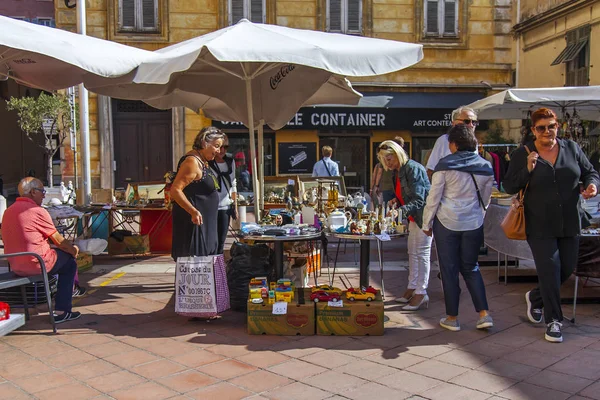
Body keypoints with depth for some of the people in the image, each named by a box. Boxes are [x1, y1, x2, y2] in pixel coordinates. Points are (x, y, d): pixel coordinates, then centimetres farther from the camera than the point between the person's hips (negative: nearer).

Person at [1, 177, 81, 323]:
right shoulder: (38, 211, -15)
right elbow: (58, 241, -8)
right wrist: (73, 250, 12)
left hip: (15, 267, 8)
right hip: (36, 264, -8)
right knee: (70, 261, 14)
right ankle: (63, 311, 13)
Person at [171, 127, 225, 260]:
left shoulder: (202, 161, 14)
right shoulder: (192, 162, -17)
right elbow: (175, 190, -24)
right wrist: (193, 211, -31)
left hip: (204, 223, 10)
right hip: (193, 222, -10)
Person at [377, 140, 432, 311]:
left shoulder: (413, 169, -21)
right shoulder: (396, 172, 8)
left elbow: (418, 200, -27)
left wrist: (400, 211, -37)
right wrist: (396, 200, -1)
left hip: (424, 215, -10)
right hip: (413, 217, 10)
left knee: (422, 254, -5)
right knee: (412, 253, 14)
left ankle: (421, 293, 2)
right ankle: (412, 288, 24)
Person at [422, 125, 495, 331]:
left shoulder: (445, 165, -10)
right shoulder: (485, 167, 3)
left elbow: (433, 197, -8)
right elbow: (485, 199, 12)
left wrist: (427, 224, 2)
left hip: (447, 222, -4)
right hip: (473, 224, 4)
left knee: (449, 270, 6)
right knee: (471, 268, 16)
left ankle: (452, 318, 14)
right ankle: (484, 314, 8)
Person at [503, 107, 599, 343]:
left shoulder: (572, 148, 3)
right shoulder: (522, 154, -5)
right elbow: (508, 187, -6)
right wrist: (527, 170, -21)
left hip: (569, 224, 4)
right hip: (540, 226, -4)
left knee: (567, 268, 13)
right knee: (549, 271, -2)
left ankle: (535, 297, 39)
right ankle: (553, 321, 13)